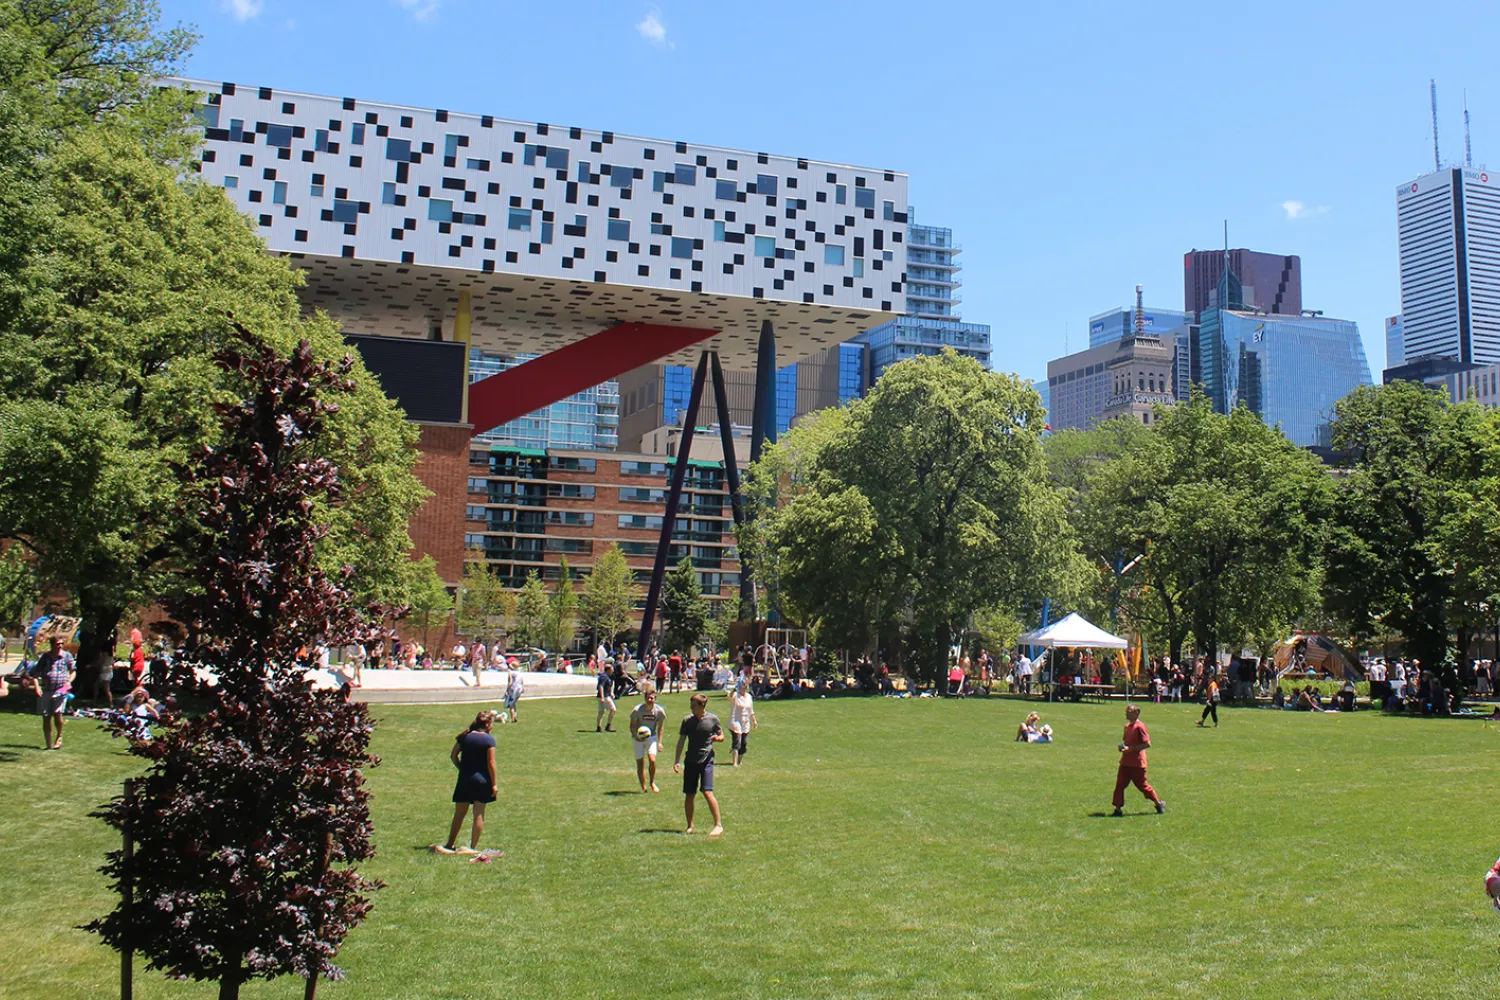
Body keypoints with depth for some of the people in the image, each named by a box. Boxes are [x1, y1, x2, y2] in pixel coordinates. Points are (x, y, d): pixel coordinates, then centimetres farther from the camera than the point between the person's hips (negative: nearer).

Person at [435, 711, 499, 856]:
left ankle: (450, 845, 18)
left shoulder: (464, 736, 3)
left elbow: (453, 755, 5)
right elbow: (491, 763, -12)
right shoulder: (489, 739, -10)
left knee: (459, 814, 12)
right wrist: (494, 784, -8)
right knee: (479, 815, 4)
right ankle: (473, 847, 4)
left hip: (464, 779, 4)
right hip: (482, 780, -4)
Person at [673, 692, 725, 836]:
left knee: (707, 792, -14)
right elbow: (681, 740, 5)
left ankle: (718, 825, -4)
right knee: (689, 795, 4)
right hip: (691, 761, 3)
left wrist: (717, 738, -15)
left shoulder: (713, 719, -2)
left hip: (706, 760, -3)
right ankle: (690, 826, 20)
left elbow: (721, 736, 9)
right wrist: (677, 761, -1)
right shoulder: (687, 720, 2)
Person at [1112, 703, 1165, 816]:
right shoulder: (1127, 726, 10)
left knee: (1142, 785, 5)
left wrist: (1130, 748, -22)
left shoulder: (1139, 726, -16)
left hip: (1137, 764, -8)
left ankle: (1159, 804, 25)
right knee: (1119, 785, 1)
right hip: (1125, 762, 8)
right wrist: (1122, 746, 2)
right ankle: (1118, 809, 5)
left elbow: (1147, 744, -20)